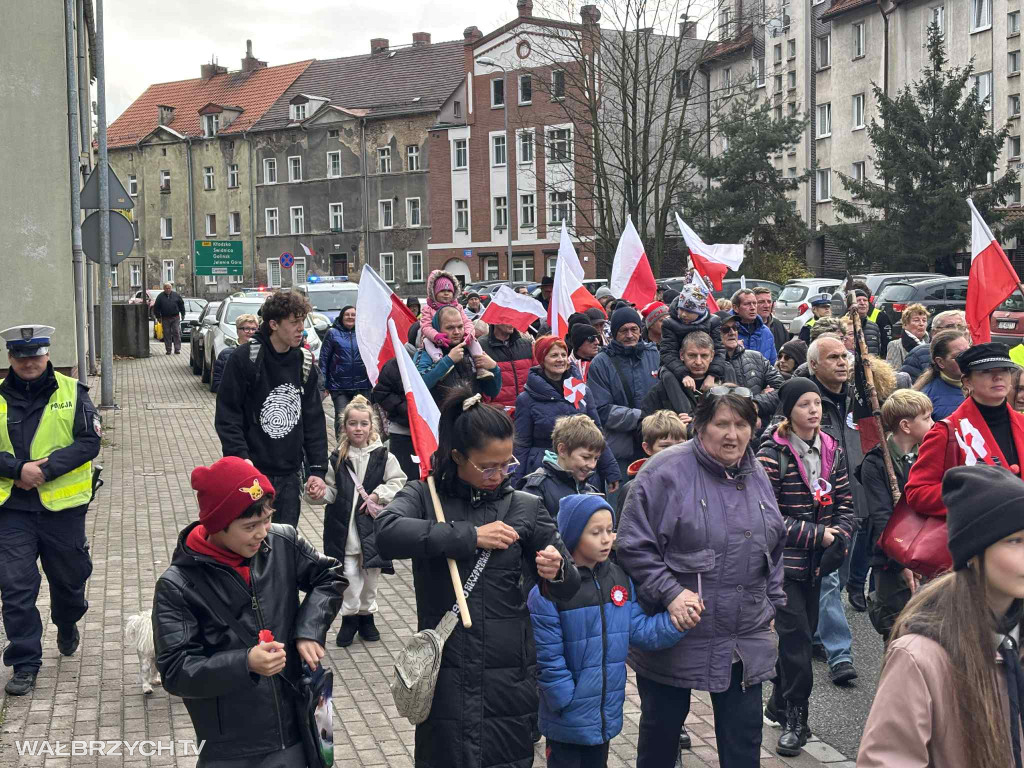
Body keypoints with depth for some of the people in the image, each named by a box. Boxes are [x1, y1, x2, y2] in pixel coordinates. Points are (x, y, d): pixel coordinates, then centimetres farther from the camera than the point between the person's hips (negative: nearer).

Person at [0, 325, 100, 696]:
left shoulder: (72, 392, -1)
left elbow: (89, 443, -8)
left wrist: (46, 469, -18)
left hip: (62, 504, 0)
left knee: (69, 577, 14)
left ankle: (67, 625, 46)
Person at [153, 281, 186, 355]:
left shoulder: (176, 295, 5)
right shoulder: (160, 296, 3)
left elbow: (181, 304, 12)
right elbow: (156, 307, 7)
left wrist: (183, 314, 10)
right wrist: (158, 317, 3)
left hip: (175, 318, 0)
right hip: (165, 318, 0)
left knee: (177, 333, -5)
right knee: (167, 334, 2)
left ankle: (177, 349, -3)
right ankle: (168, 350, 8)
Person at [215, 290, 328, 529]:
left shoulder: (305, 362, 6)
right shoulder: (244, 359, -8)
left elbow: (314, 420, 10)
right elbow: (227, 416, -8)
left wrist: (318, 468, 3)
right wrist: (242, 459, -17)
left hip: (289, 475, 5)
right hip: (252, 472, -4)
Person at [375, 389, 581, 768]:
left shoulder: (525, 507, 4)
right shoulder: (424, 496, 0)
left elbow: (568, 588, 5)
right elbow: (387, 532, -21)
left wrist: (556, 572, -18)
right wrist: (469, 536, -19)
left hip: (510, 678, 2)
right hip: (444, 679, -1)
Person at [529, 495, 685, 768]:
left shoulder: (620, 579, 1)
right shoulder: (547, 591, -19)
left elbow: (638, 630, -1)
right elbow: (547, 658, -18)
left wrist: (673, 623, -17)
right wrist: (570, 705, -16)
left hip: (607, 712, 6)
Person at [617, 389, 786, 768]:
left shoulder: (757, 476, 7)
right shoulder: (665, 471, -13)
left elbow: (774, 549, 19)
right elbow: (633, 547, -14)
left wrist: (771, 605, 16)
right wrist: (671, 593, -22)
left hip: (746, 645, 5)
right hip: (674, 640, -5)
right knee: (661, 730, 13)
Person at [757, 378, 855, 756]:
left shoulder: (832, 451, 5)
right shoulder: (772, 455, -13)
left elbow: (844, 501, 10)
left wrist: (840, 537, -9)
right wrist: (817, 534, -17)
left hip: (816, 561, 6)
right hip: (784, 560, -6)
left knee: (802, 632, 13)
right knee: (796, 635, -7)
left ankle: (779, 703, 31)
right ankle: (795, 718, 4)